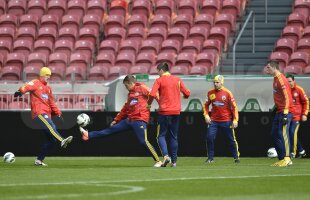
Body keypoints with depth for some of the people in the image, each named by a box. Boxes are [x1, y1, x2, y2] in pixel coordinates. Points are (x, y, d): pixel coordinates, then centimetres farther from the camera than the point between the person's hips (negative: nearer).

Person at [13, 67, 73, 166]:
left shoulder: (48, 88, 28)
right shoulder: (35, 83, 4)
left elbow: (52, 103, 30)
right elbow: (27, 87, -18)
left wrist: (58, 113, 18)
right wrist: (20, 91, -40)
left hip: (47, 115, 8)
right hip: (39, 113, -8)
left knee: (52, 139, 1)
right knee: (50, 126, -33)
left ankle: (39, 160, 5)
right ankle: (62, 141, -57)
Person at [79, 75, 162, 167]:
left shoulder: (141, 88, -5)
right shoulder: (130, 93, 20)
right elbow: (125, 108, 26)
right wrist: (116, 120, 28)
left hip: (139, 120, -8)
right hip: (129, 119, 8)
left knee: (144, 141, -14)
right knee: (111, 129, 11)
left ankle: (158, 161, -7)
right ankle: (88, 135, 14)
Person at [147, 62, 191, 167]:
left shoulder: (159, 80, -4)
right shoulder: (177, 80, 8)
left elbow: (152, 94, -14)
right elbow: (187, 93, 6)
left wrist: (149, 104, 4)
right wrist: (184, 96, 29)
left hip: (164, 112, -4)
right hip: (176, 111, 4)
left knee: (161, 136, 3)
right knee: (173, 137, 11)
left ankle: (166, 155, -19)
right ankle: (174, 161, 8)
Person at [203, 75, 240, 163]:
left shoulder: (227, 93, -8)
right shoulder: (210, 93, 3)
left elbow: (234, 107, -7)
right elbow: (206, 105, 14)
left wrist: (235, 120, -13)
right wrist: (206, 115, -1)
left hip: (226, 121, -3)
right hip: (213, 121, 3)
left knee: (231, 139, 6)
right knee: (209, 138, -8)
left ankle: (236, 157, 19)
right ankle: (210, 158, 3)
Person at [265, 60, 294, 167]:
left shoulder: (281, 79, -15)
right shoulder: (275, 79, 15)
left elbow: (287, 97, -20)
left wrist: (285, 114, -23)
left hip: (285, 111, -10)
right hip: (279, 112, 11)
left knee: (283, 134, -12)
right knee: (275, 134, 10)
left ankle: (287, 159, -11)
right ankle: (281, 159, 13)